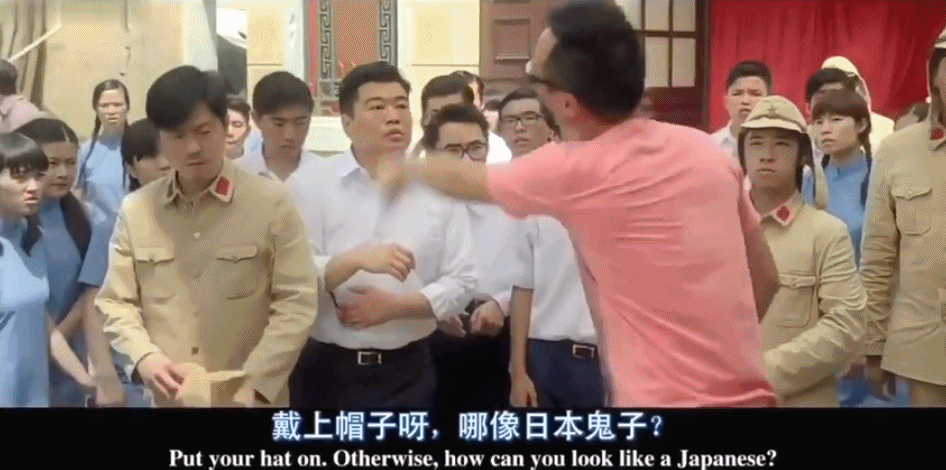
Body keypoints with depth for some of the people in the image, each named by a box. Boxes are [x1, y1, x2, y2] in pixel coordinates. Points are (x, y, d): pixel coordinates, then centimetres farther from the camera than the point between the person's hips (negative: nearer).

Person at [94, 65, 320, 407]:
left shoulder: (271, 202, -4)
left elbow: (296, 302, -7)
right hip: (167, 399, 3)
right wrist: (144, 357, -13)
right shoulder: (135, 210, 5)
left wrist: (253, 383, -17)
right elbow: (116, 303, 7)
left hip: (249, 400, -2)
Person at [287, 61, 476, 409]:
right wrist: (356, 259, -26)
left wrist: (396, 305, -12)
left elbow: (461, 282, 0)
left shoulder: (439, 188, 1)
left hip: (407, 371, 1)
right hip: (325, 369, -1)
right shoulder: (311, 185, -2)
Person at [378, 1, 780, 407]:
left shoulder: (572, 171, -12)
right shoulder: (705, 149, 4)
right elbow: (765, 278, 12)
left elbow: (468, 180, 9)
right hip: (748, 393, 6)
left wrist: (406, 169, 28)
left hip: (666, 398, -6)